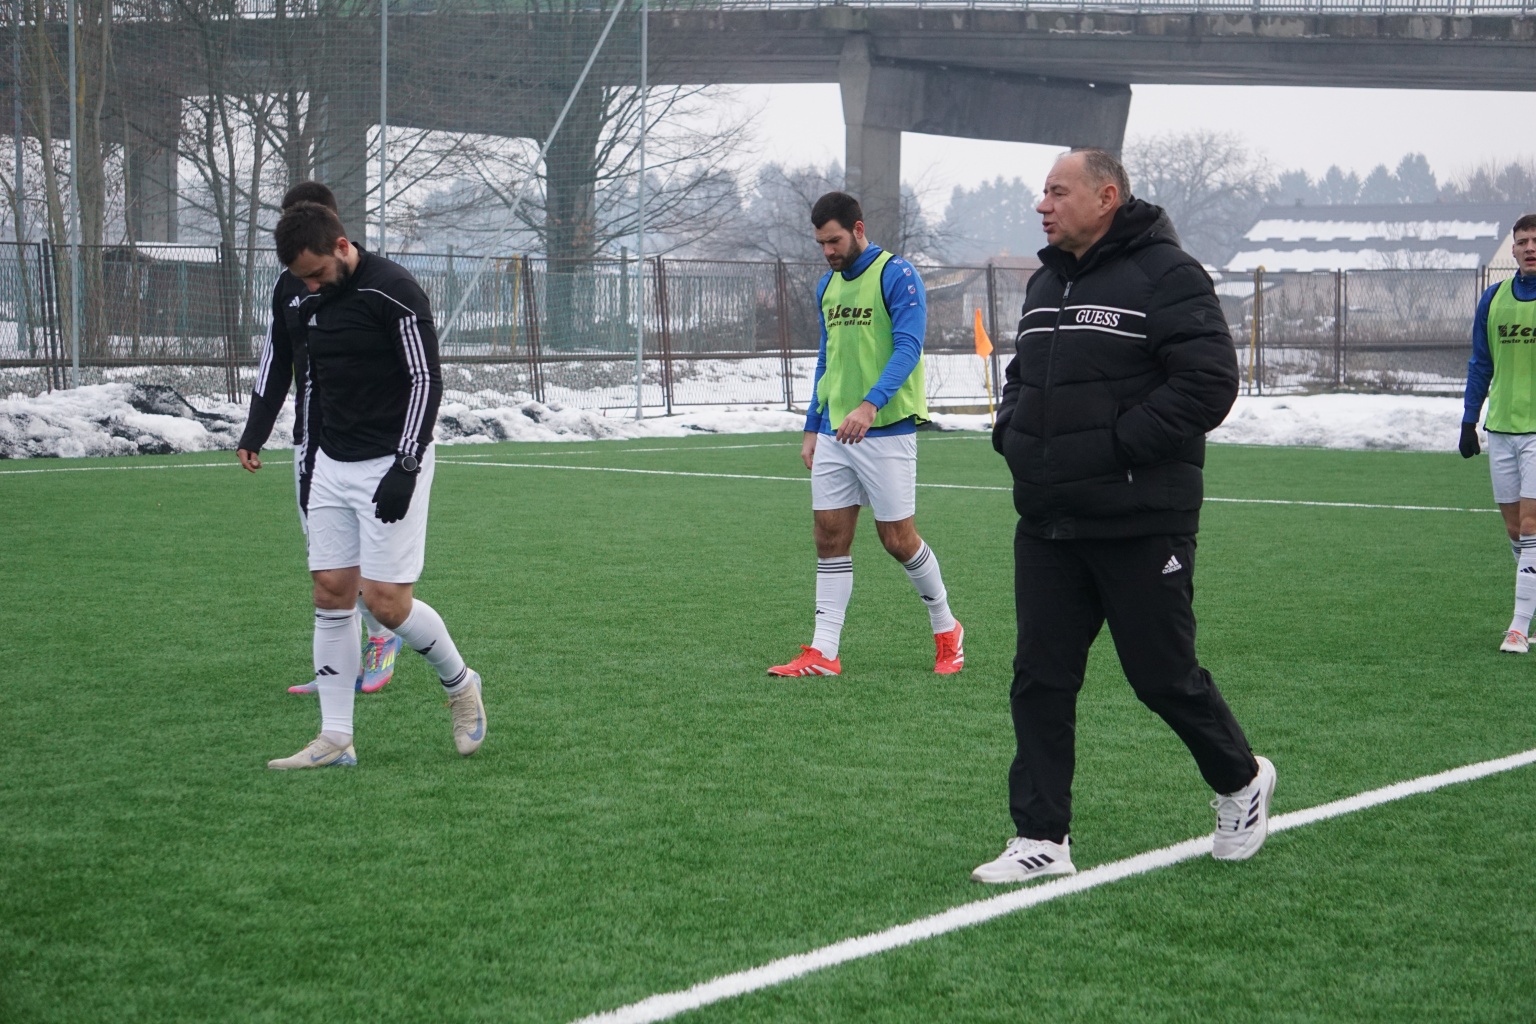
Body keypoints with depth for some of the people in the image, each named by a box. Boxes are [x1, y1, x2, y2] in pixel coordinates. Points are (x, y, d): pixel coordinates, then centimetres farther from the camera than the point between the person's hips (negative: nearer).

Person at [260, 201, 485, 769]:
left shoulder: (392, 291, -15)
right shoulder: (315, 303, 9)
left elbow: (427, 380, -17)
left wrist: (405, 468, -22)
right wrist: (313, 461, 21)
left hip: (390, 466, -7)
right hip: (333, 466, 8)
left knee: (386, 599, -11)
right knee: (330, 593, 3)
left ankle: (460, 684, 16)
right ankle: (335, 739, 6)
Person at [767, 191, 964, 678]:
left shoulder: (896, 276, -10)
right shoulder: (828, 285, 14)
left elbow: (908, 347, -19)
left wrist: (870, 404, -31)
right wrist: (812, 427, 16)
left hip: (885, 430, -7)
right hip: (834, 433, 7)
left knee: (898, 538, -1)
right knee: (830, 537, 2)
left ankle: (946, 630, 20)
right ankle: (823, 652, 2)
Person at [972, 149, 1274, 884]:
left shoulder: (1165, 274, -11)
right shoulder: (1045, 282, 14)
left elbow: (1209, 381, -18)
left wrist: (1119, 444, -20)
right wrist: (1012, 430, 7)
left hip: (1141, 525, -7)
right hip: (1047, 524, 7)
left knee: (1164, 676, 3)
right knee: (1040, 681, 3)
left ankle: (1240, 781, 29)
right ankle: (1042, 840, 9)